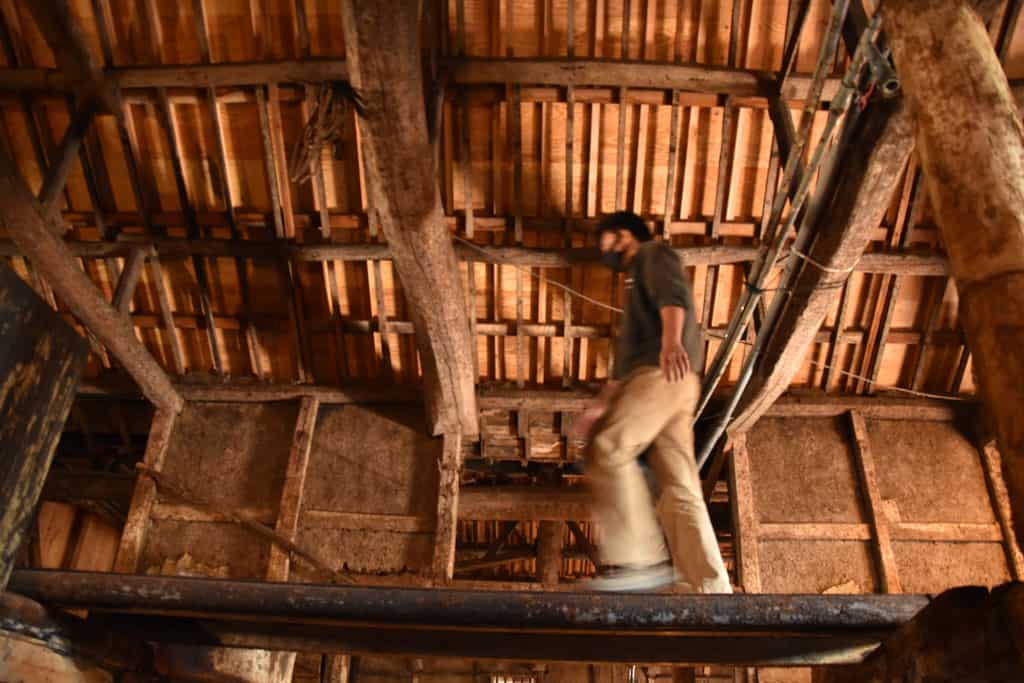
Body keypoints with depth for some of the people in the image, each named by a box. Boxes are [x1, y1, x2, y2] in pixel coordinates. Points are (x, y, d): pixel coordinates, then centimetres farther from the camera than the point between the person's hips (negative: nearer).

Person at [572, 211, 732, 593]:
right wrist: (600, 406, 30)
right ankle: (711, 587, -11)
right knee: (680, 489, -3)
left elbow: (673, 294, -14)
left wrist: (671, 342, -34)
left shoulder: (654, 254, 11)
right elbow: (628, 355, 35)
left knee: (607, 450, -15)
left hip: (664, 374, -9)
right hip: (653, 376, 9)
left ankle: (644, 560, -18)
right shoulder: (637, 280, 37)